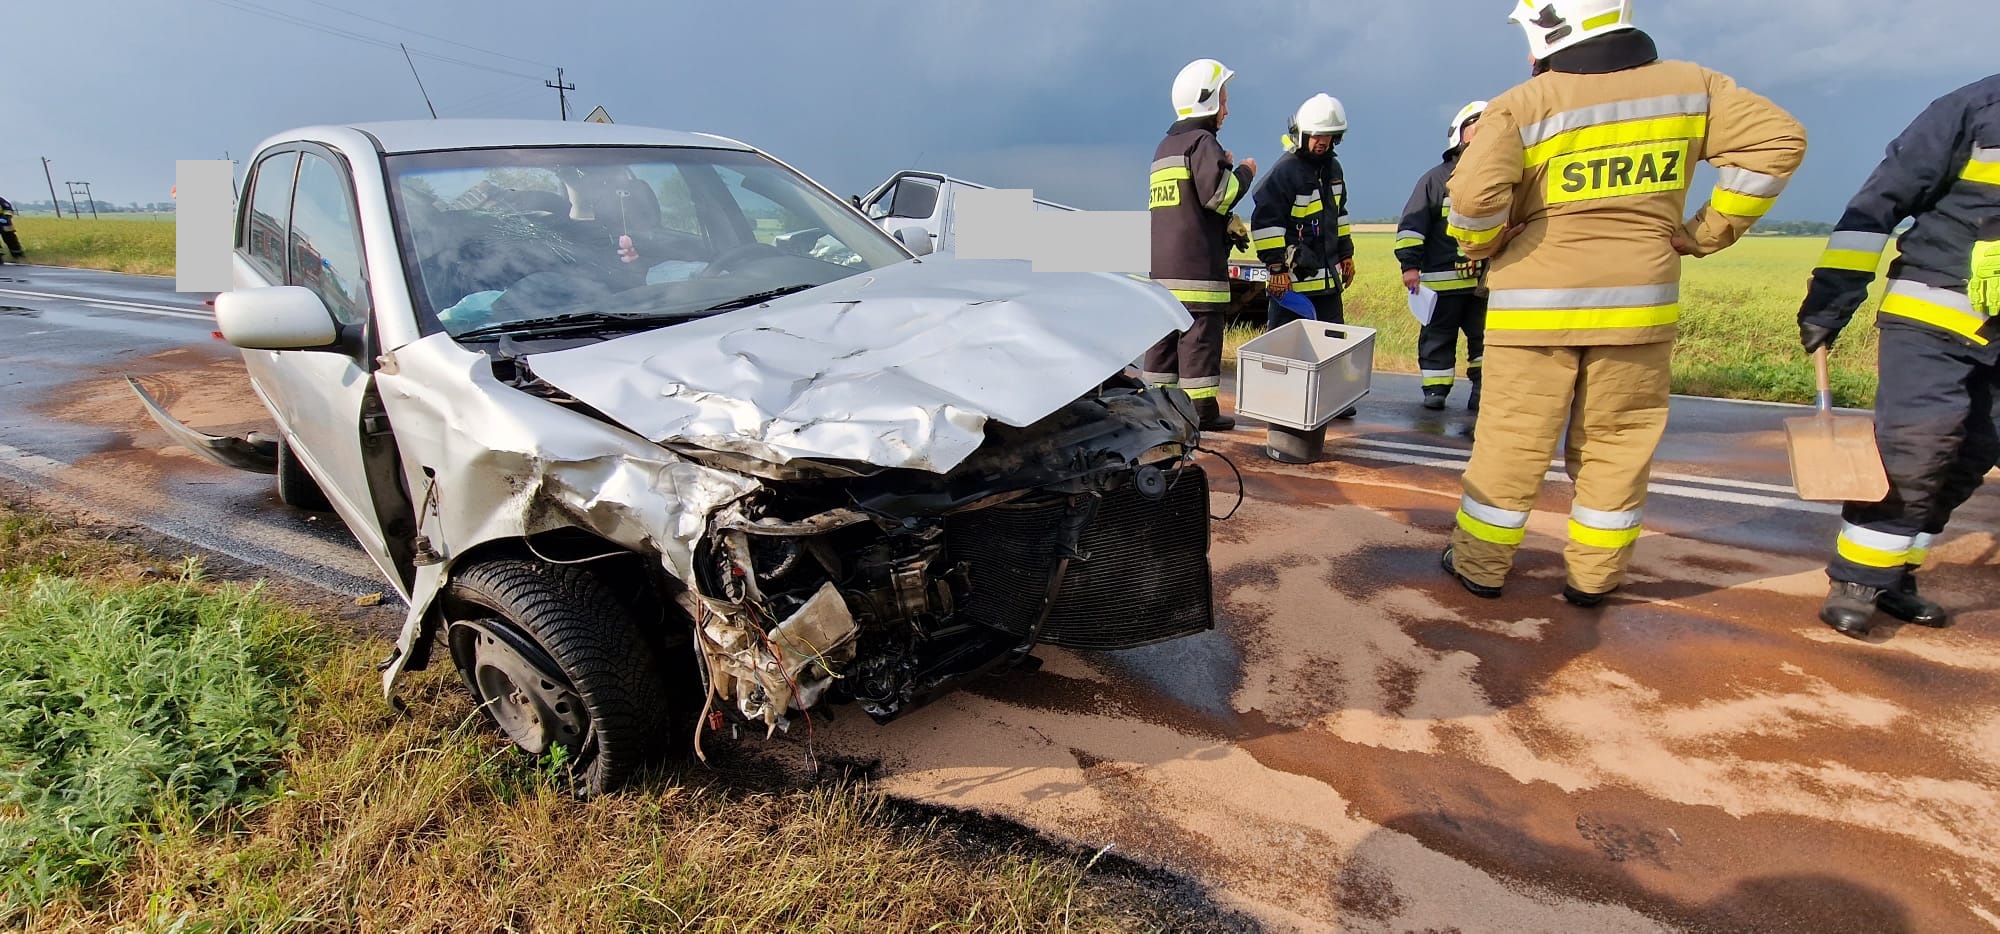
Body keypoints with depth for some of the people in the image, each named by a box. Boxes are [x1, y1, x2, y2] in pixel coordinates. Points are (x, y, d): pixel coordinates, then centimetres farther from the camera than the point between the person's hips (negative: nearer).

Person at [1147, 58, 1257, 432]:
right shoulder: (1203, 142, -7)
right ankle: (1202, 409, -4)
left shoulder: (1165, 147, 22)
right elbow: (1219, 194, -17)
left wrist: (1220, 166, 24)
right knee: (1200, 335, -6)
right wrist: (1244, 172, 1)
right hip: (1198, 262, -9)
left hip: (1162, 263, 9)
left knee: (1165, 332, 9)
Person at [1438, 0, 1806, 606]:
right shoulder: (1689, 87, 6)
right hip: (1638, 305, 3)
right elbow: (1776, 139, 2)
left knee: (1512, 440, 5)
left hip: (1537, 305, -3)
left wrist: (1482, 245, -1)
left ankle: (1480, 565, 15)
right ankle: (1594, 577, 20)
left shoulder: (1521, 108, -8)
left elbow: (1476, 194, -21)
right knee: (1617, 444, 13)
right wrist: (1708, 231, 5)